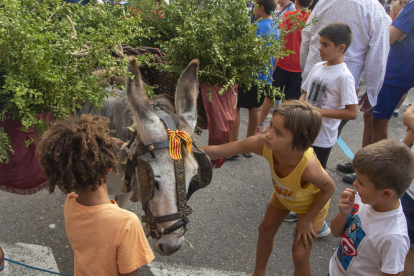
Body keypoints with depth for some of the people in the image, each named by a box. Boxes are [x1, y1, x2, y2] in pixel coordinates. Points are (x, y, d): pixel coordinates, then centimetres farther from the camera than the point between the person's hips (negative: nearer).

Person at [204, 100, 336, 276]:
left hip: (312, 202, -4)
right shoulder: (263, 144, -39)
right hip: (283, 193, 5)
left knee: (300, 255, 3)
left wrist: (307, 220, -15)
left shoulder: (309, 167, -48)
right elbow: (219, 151, -32)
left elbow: (329, 188, -26)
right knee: (265, 230, 19)